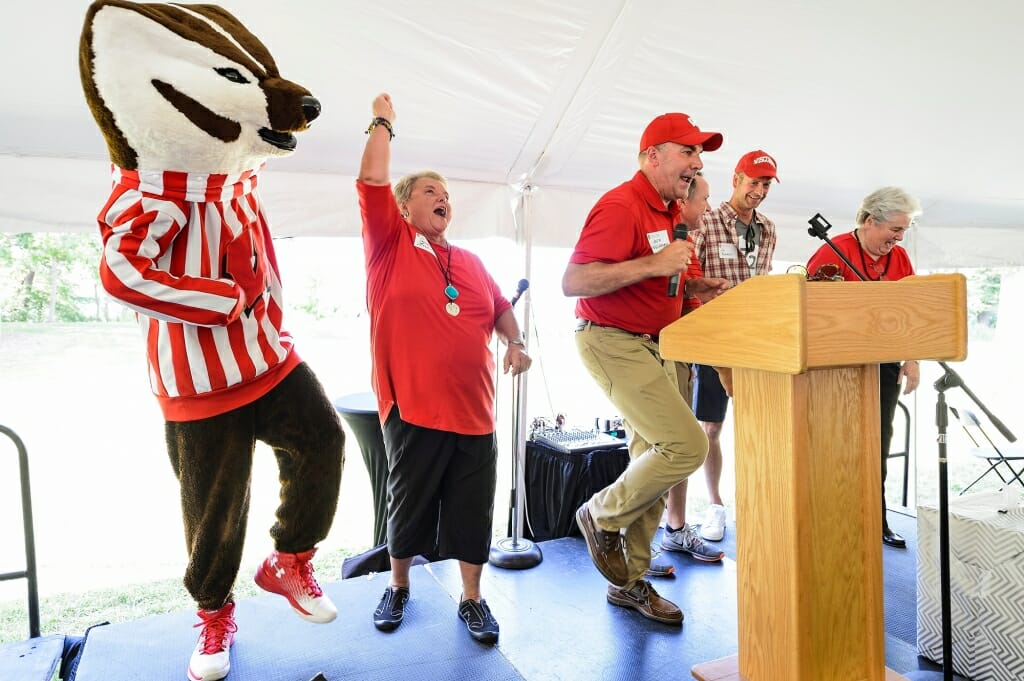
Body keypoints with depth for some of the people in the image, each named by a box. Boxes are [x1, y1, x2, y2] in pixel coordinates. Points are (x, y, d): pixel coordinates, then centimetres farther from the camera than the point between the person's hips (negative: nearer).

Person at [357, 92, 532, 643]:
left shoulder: (469, 262, 16)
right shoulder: (389, 246, 2)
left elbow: (500, 308, 21)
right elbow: (371, 182, -7)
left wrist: (515, 342, 2)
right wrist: (383, 122, 3)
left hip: (474, 411, 4)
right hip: (412, 410, -3)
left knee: (472, 512, 9)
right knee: (408, 506, 12)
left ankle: (472, 598, 26)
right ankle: (398, 587, 35)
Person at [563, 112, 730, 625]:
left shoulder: (669, 211, 15)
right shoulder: (621, 206, -16)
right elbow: (573, 281, -24)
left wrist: (693, 287, 7)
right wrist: (653, 264, -28)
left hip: (653, 346, 10)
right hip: (614, 344, -10)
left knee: (652, 461, 11)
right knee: (687, 445, -15)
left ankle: (630, 581, 24)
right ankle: (601, 515, 9)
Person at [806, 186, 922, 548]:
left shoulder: (899, 257, 9)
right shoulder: (834, 252, -11)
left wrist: (912, 358, 7)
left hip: (885, 365, 6)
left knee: (878, 446, 12)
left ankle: (877, 522, 23)